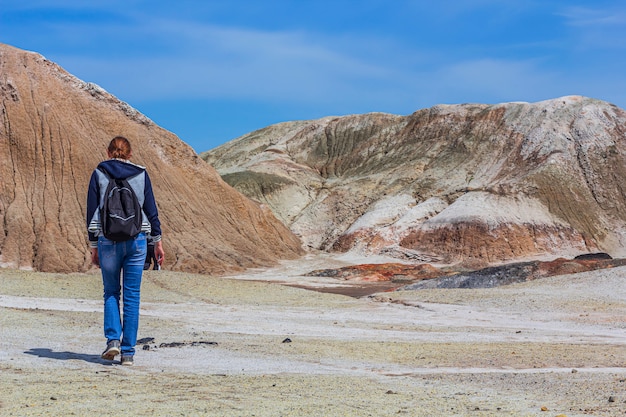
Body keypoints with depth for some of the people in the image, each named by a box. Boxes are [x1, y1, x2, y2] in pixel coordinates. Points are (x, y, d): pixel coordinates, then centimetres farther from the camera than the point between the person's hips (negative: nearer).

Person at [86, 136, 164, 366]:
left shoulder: (99, 174, 3)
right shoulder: (141, 174, 5)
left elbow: (92, 212, 3)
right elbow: (151, 210, 4)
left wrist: (94, 247, 8)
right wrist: (158, 241, 11)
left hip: (108, 241, 0)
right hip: (136, 240, 0)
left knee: (111, 292, 15)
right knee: (132, 297, 5)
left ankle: (113, 339, -4)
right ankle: (128, 352, 4)